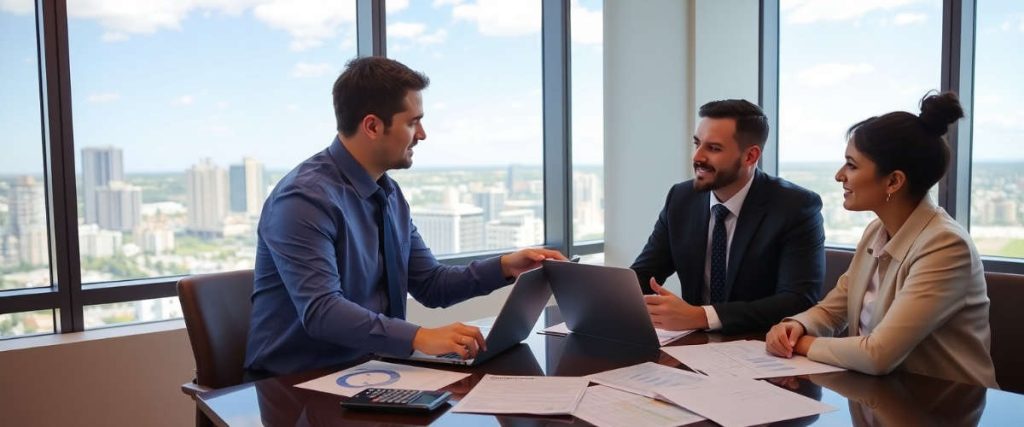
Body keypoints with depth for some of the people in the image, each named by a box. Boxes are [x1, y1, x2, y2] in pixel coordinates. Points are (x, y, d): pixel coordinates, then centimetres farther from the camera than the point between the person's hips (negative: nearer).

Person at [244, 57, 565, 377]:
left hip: (367, 369, 7)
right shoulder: (304, 199, -18)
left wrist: (505, 267, -1)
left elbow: (430, 285, 11)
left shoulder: (389, 193, 8)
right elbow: (320, 311, -27)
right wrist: (418, 337, -34)